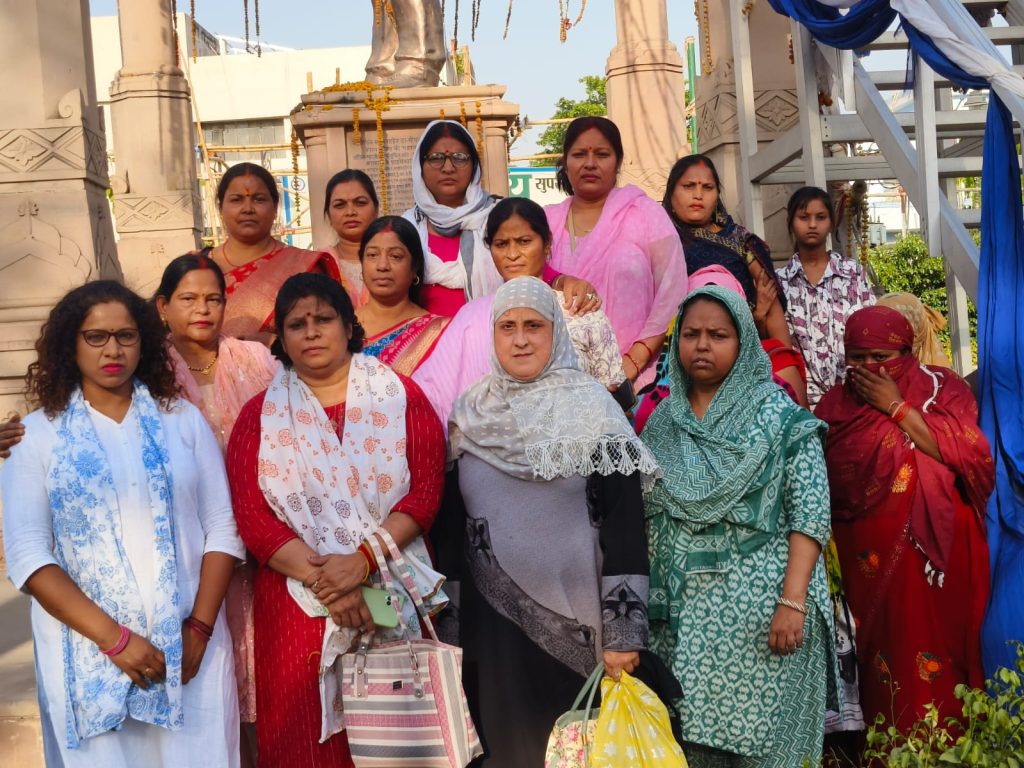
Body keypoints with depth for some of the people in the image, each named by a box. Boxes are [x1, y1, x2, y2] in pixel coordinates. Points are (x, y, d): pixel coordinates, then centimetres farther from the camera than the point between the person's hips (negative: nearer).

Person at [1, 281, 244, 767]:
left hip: (190, 647, 1)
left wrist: (199, 630, -8)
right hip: (88, 652, -1)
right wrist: (114, 637, -13)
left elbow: (222, 528, 3)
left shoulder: (182, 420, 5)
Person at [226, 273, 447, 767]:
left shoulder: (400, 396, 5)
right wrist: (320, 578, -14)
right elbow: (252, 516, -3)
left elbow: (425, 491, -4)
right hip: (299, 604, 1)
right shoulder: (260, 417, 7)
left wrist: (362, 559, -16)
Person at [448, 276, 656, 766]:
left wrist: (623, 633, -14)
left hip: (574, 616, -4)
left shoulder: (591, 410, -8)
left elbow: (624, 525, -11)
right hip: (494, 616, 4)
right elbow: (453, 515, 12)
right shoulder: (471, 412, 5)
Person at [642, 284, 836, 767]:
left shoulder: (779, 415, -2)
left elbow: (810, 515, -8)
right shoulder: (662, 422, 11)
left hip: (756, 606, -4)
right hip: (679, 610, 4)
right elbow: (645, 518, 14)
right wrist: (644, 598, 9)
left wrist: (793, 601, -17)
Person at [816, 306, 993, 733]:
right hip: (868, 563, 2)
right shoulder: (836, 404, 9)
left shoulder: (941, 388, 3)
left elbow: (969, 454, -12)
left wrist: (896, 406, -11)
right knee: (882, 655, 2)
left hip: (934, 552, -2)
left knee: (933, 654, -1)